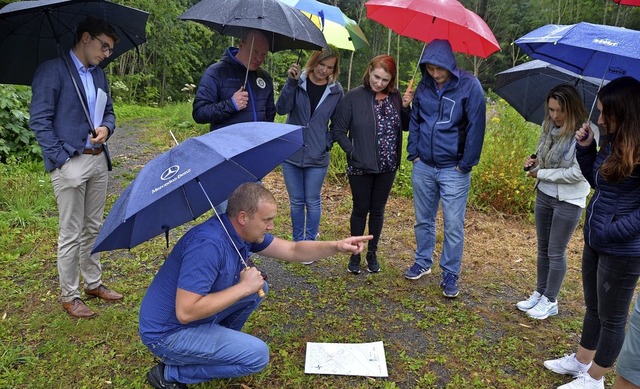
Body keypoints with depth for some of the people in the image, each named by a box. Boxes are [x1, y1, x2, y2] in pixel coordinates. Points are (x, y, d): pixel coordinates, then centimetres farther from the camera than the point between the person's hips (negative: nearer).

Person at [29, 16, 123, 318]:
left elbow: (108, 111, 20)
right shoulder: (52, 70, -8)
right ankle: (69, 296, 16)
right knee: (71, 234, 2)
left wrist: (106, 128, -3)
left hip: (98, 161, 7)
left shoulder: (99, 74, 13)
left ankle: (93, 283, 30)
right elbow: (39, 120, -11)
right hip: (70, 163, -7)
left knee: (93, 228, 16)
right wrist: (61, 158, -15)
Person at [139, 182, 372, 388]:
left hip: (193, 316, 9)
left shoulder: (243, 232, -4)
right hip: (167, 333, -8)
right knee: (257, 355, -12)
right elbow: (186, 312, -35)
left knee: (258, 288, 6)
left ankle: (221, 343, 18)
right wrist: (243, 287, -28)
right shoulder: (208, 244, -33)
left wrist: (337, 246, -10)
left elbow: (293, 251, 3)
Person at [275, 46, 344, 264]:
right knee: (296, 202, 11)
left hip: (317, 157, 0)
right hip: (291, 153, 1)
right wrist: (291, 82, -25)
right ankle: (298, 241, 26)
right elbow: (281, 109, -15)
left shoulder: (336, 91, -1)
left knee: (312, 202, 7)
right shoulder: (298, 82, -3)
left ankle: (310, 243, 22)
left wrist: (328, 142, -3)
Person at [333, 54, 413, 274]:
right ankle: (355, 254, 27)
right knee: (360, 210, 10)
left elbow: (405, 127, 7)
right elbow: (338, 130, -7)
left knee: (378, 210, 15)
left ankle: (372, 253, 32)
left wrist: (406, 107, -9)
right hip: (361, 167, -3)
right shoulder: (354, 97, -11)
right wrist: (353, 152, -15)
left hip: (387, 167, 3)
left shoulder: (395, 97, -1)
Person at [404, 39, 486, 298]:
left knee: (454, 226, 1)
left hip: (453, 170, -4)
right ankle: (423, 262, 33)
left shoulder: (469, 86, -10)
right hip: (423, 167, 4)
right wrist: (414, 153, 4)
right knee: (423, 220, 15)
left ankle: (450, 275, 15)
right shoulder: (424, 86, 4)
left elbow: (476, 127, -10)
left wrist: (466, 164, -10)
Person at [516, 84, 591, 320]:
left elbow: (578, 173, -23)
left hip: (569, 200, -6)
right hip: (544, 194, 7)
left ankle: (550, 301, 22)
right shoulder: (549, 126, 0)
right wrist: (534, 161, -7)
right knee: (543, 248, 17)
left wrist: (541, 173, -17)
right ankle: (540, 293, 32)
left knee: (556, 252, 5)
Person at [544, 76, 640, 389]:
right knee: (593, 309, 23)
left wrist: (609, 232, -22)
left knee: (611, 318, 11)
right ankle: (580, 361, 42)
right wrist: (585, 148, 1)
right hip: (595, 243, 8)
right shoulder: (613, 141, 2)